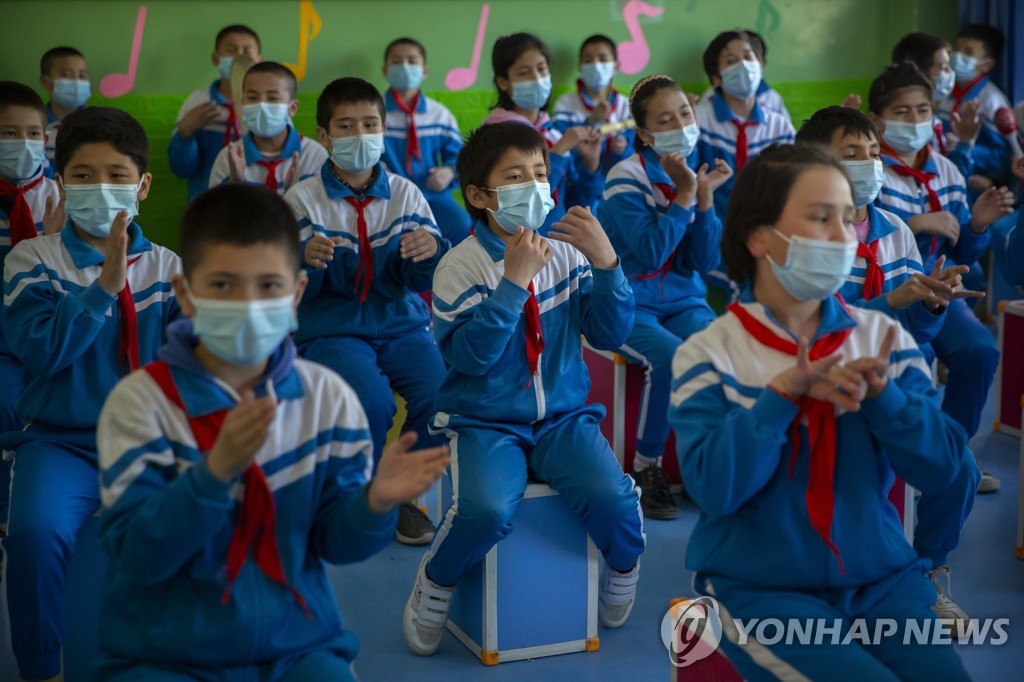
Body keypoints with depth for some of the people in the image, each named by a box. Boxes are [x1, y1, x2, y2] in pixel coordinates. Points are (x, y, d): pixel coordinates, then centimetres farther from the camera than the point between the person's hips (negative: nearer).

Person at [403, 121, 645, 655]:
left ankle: (623, 574, 12)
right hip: (486, 422, -3)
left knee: (611, 498, -23)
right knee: (485, 510, -31)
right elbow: (469, 356, -19)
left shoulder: (567, 253, 3)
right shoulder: (462, 265, -9)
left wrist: (605, 262, -16)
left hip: (564, 416, 3)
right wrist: (513, 280, -25)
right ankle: (434, 590, 2)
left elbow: (610, 336, -2)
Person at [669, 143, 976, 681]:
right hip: (758, 585, -3)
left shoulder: (883, 337, 5)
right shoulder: (709, 353, -6)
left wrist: (880, 393, -17)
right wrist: (785, 392, -22)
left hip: (881, 576, 4)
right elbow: (713, 487, -16)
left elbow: (941, 468, -2)